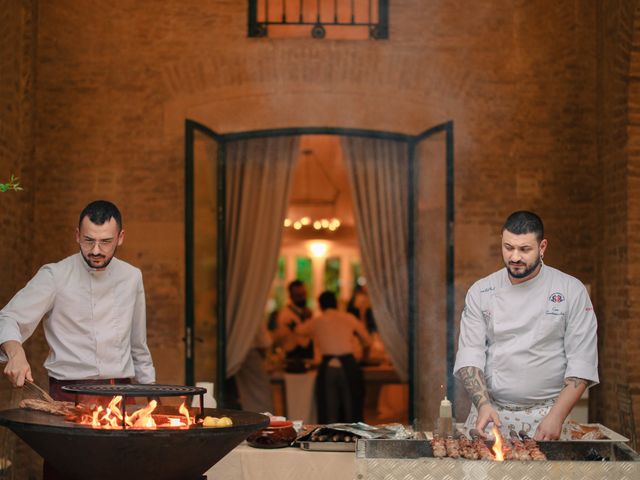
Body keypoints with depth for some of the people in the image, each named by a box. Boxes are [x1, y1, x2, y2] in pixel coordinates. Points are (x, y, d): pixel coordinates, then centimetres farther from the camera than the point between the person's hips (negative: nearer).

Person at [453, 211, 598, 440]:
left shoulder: (572, 291, 0)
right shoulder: (480, 292, 6)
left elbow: (582, 363, -3)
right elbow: (470, 353, 1)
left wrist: (556, 416, -12)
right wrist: (483, 404, -15)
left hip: (544, 417, -1)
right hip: (490, 413, 2)